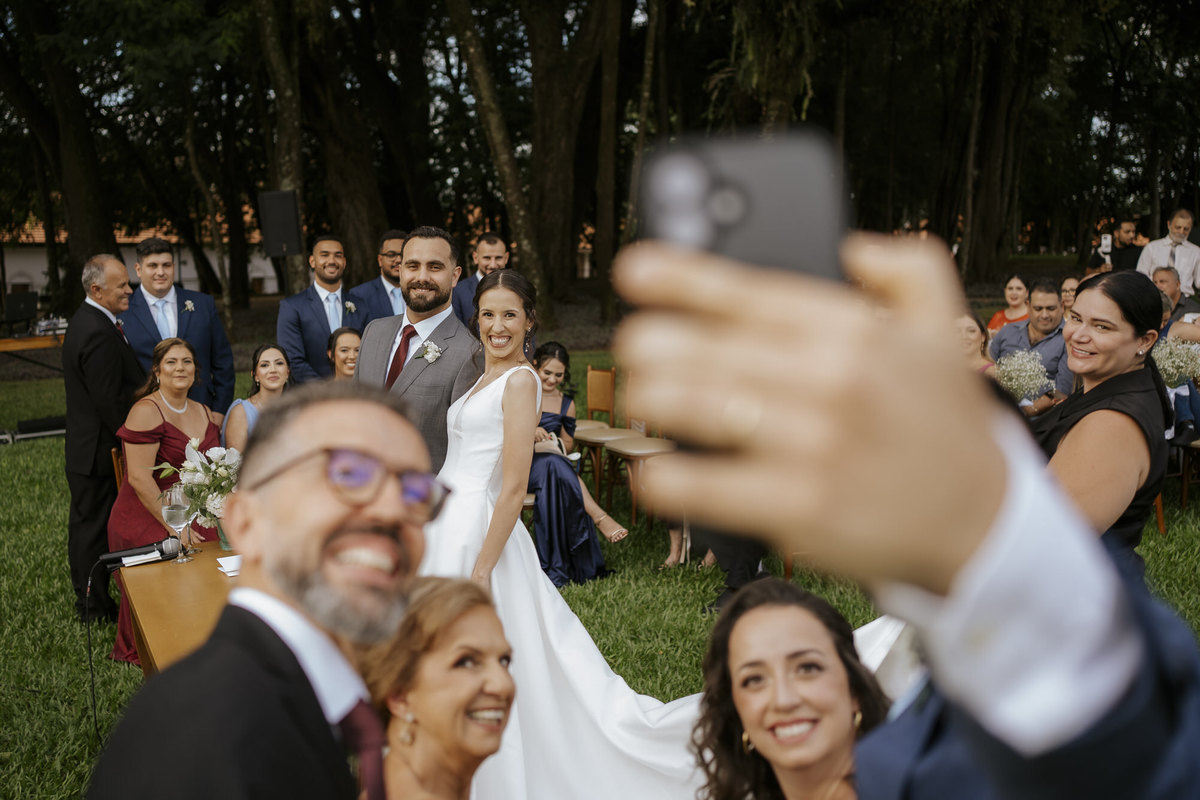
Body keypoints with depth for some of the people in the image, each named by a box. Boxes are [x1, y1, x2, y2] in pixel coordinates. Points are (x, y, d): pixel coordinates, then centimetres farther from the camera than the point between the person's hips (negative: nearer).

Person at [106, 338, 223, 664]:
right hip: (148, 524, -6)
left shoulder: (203, 413, 13)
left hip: (196, 519, 6)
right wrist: (175, 527, -17)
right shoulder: (147, 411, -9)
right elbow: (139, 478, -16)